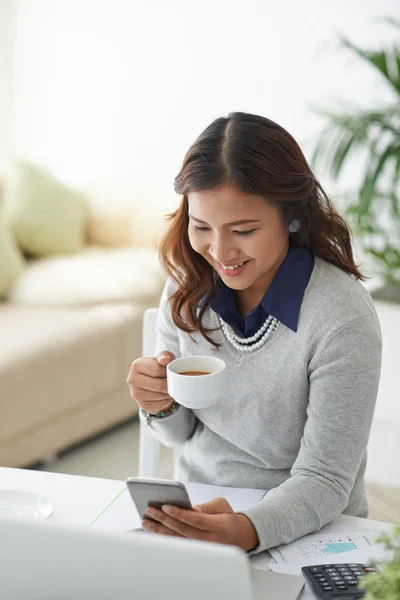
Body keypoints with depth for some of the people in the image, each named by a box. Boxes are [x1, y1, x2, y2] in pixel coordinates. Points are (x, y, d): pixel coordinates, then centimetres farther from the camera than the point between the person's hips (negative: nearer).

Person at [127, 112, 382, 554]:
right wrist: (162, 406, -15)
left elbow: (323, 483, -17)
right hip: (192, 515, 4)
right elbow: (180, 435, 7)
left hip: (301, 532, -3)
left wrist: (247, 530, -35)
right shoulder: (187, 288, -4)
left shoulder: (342, 320, -21)